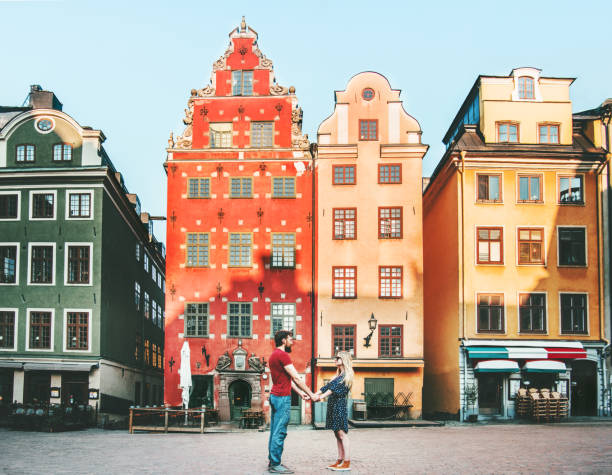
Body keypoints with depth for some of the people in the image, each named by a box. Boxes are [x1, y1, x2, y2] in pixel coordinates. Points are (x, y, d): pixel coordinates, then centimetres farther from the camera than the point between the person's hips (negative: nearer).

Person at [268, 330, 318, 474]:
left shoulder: (274, 355, 18)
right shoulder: (282, 355, -14)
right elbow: (296, 378, -14)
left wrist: (300, 393, 16)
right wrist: (311, 394, -9)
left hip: (274, 396, 10)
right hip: (282, 397, -10)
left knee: (275, 431, 13)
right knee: (280, 432, -7)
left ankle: (272, 461, 16)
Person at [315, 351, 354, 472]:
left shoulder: (347, 375, -6)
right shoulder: (338, 376, 20)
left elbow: (334, 388, -17)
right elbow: (327, 386, 17)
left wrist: (322, 396, -26)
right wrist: (313, 395, 8)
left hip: (340, 405, -9)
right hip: (333, 406, 9)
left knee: (342, 434, -8)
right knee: (337, 434, 8)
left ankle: (347, 463, -7)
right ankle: (340, 460, 11)